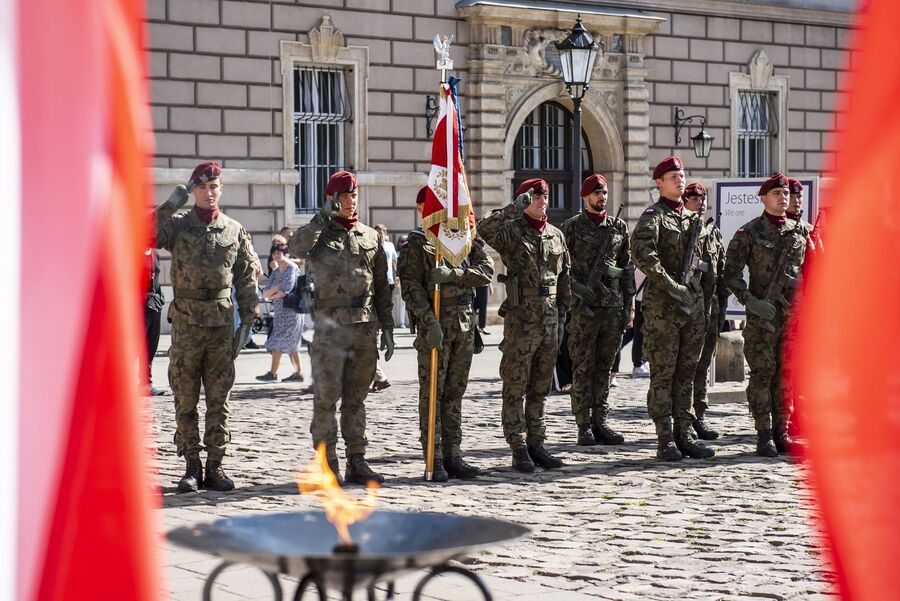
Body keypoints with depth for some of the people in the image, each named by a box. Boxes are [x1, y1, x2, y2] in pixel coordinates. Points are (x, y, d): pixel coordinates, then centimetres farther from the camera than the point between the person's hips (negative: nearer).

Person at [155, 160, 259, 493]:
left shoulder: (234, 230, 8)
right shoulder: (177, 225, 4)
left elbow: (247, 277, 9)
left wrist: (248, 320, 4)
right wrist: (170, 206, -18)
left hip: (221, 322, 1)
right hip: (186, 322, -1)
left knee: (219, 400, 4)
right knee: (185, 400, 2)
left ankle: (215, 466, 10)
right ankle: (192, 466, 8)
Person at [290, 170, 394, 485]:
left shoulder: (370, 237, 13)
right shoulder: (319, 234, 3)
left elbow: (382, 287, 15)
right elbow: (297, 248, -21)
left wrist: (387, 328, 10)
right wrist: (323, 217, -22)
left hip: (366, 327, 4)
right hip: (331, 326, -4)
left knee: (356, 399, 9)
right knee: (326, 397, -4)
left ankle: (356, 462, 13)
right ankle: (327, 464, 0)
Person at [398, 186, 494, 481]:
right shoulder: (416, 244, 0)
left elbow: (486, 269, -3)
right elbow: (410, 287, -10)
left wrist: (453, 275, -18)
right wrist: (430, 322, -21)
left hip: (464, 323, 4)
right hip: (435, 323, -4)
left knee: (455, 392, 9)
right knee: (432, 393, -3)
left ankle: (453, 455, 14)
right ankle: (434, 459, 0)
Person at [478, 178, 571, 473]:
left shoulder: (556, 235, 13)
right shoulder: (511, 231, -5)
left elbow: (564, 277, 18)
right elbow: (484, 229, -27)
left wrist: (562, 313, 13)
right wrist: (513, 208, -27)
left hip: (550, 322, 6)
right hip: (520, 320, -6)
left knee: (540, 388, 11)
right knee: (515, 388, -1)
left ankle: (536, 444, 19)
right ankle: (519, 449, 3)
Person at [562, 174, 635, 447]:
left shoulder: (619, 227, 11)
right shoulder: (572, 226, -1)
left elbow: (627, 268, 12)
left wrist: (628, 305, 8)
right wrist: (578, 288, -14)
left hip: (613, 305, 4)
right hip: (583, 306, -4)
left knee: (605, 367, 8)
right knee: (583, 367, -1)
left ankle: (600, 422, 14)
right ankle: (584, 427, 1)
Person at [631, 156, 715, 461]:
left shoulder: (694, 219, 17)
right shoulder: (653, 216, -6)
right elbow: (642, 252, -23)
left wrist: (700, 297, 18)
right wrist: (670, 285, -26)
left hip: (693, 304, 7)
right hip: (662, 307, -7)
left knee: (686, 373, 9)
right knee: (663, 374, -3)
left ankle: (684, 434, 14)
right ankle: (665, 439, -1)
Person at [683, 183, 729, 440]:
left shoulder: (714, 232, 14)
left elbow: (722, 271, 17)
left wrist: (721, 306, 11)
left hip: (709, 308, 6)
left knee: (703, 364, 9)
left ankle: (698, 417, 15)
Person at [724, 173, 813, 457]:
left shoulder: (801, 232, 12)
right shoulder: (749, 232, 0)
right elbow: (731, 273, -3)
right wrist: (751, 301, -12)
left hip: (794, 314, 4)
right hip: (762, 315, -4)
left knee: (787, 374, 6)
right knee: (763, 373, -4)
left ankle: (782, 433, 12)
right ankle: (764, 436, 0)